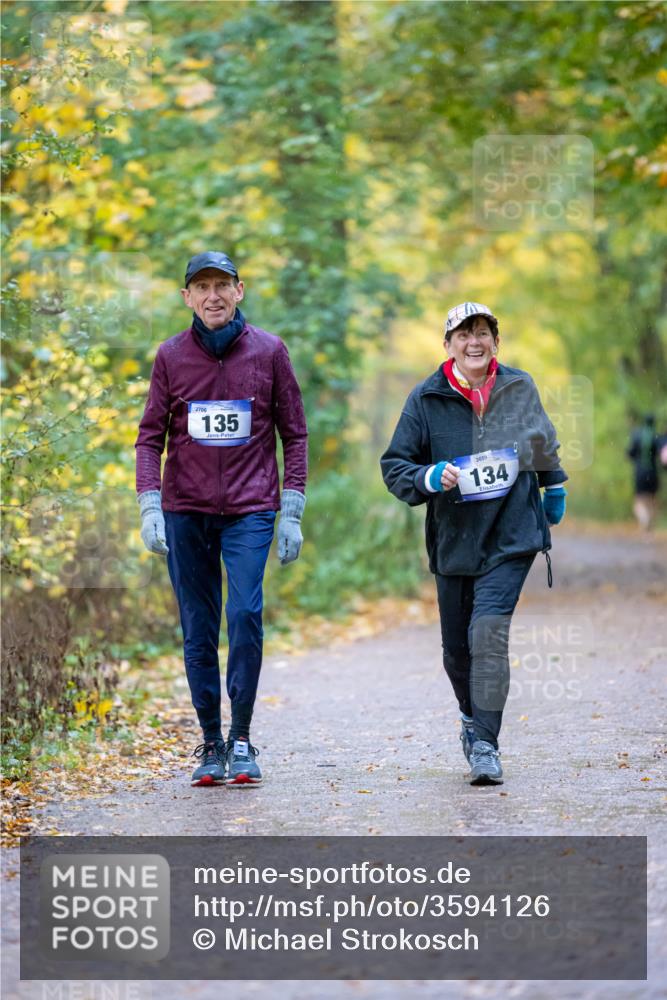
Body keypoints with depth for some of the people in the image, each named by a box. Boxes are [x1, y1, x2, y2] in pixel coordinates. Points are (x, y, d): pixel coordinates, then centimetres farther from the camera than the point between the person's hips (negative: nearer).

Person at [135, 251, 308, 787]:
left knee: (245, 615, -16)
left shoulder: (269, 351, 1)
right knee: (198, 632, 4)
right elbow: (151, 436, 7)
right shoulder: (171, 356, 4)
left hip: (250, 509, -2)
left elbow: (294, 434, 6)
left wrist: (291, 512, 0)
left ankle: (242, 738, -6)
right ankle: (212, 744, 12)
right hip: (184, 512, 2)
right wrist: (150, 507, -4)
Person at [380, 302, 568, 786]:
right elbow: (394, 466, -1)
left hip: (511, 537, -1)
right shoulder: (427, 399, -3)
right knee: (458, 648, 10)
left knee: (489, 629, -20)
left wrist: (555, 489, 31)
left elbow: (544, 442, 22)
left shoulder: (519, 388, 2)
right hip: (455, 541, 1)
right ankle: (474, 716, 40)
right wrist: (429, 478, -20)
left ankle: (484, 744, -17)